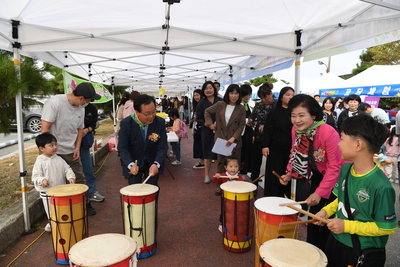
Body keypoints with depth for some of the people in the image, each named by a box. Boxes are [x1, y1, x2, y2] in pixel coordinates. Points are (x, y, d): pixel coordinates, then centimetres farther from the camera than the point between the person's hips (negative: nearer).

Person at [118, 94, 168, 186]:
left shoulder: (160, 123, -15)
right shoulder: (126, 124, -16)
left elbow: (162, 147, -13)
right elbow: (122, 148, -14)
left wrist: (156, 164, -30)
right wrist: (131, 165, -32)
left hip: (153, 164, 1)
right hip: (133, 164, 0)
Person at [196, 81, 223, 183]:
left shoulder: (221, 101, 3)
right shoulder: (201, 103, 3)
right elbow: (198, 120, -1)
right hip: (207, 132, 0)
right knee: (207, 154, 8)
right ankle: (206, 175, 20)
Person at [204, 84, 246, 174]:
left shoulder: (241, 109, 0)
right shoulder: (220, 105, 2)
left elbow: (241, 125, -3)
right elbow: (207, 111, 14)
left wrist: (233, 138, -12)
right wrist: (210, 123, 4)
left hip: (235, 141, 0)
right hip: (220, 139, 1)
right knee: (221, 164, 8)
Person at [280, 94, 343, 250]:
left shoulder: (328, 132, -33)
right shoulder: (296, 130, -13)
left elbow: (335, 166, -28)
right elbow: (295, 154, 2)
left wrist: (319, 193, -29)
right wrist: (289, 173, -13)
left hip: (337, 178, -5)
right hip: (316, 174, 6)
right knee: (313, 213, 15)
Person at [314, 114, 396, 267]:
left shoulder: (381, 187, -27)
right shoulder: (345, 169, -6)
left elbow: (386, 228, -19)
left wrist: (347, 226, -21)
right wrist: (326, 211, -6)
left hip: (364, 255, -6)